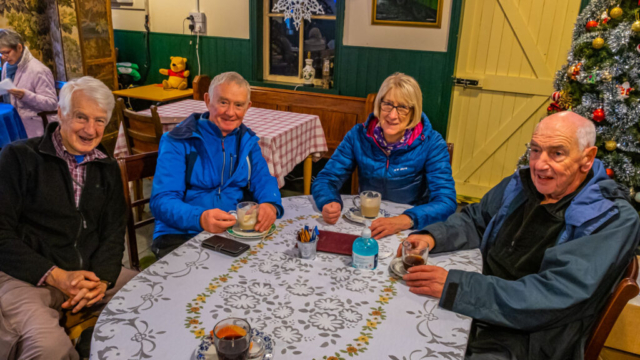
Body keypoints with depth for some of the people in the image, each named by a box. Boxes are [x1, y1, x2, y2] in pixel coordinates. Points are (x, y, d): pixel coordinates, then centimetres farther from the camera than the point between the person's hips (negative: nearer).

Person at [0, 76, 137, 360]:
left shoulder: (107, 168, 12)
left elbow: (114, 231, 7)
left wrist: (102, 278, -12)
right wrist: (56, 276, -16)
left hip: (92, 272, 5)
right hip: (26, 276, -5)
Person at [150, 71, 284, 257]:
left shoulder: (246, 139, 9)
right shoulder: (179, 142, -7)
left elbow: (263, 179, 2)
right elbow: (162, 201, -15)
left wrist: (270, 205, -24)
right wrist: (200, 219, -37)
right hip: (182, 235, -5)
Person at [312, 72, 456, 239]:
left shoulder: (432, 144, -7)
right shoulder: (359, 135, -3)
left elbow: (446, 200, -15)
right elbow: (326, 179, -2)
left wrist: (405, 220, -35)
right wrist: (329, 203, -26)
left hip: (412, 230, -1)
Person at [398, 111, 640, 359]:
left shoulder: (613, 220, -15)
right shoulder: (521, 184, 5)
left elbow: (555, 297, -24)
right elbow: (475, 219, 18)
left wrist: (454, 287, -30)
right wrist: (432, 237, -4)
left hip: (526, 338, -6)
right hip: (471, 315, 6)